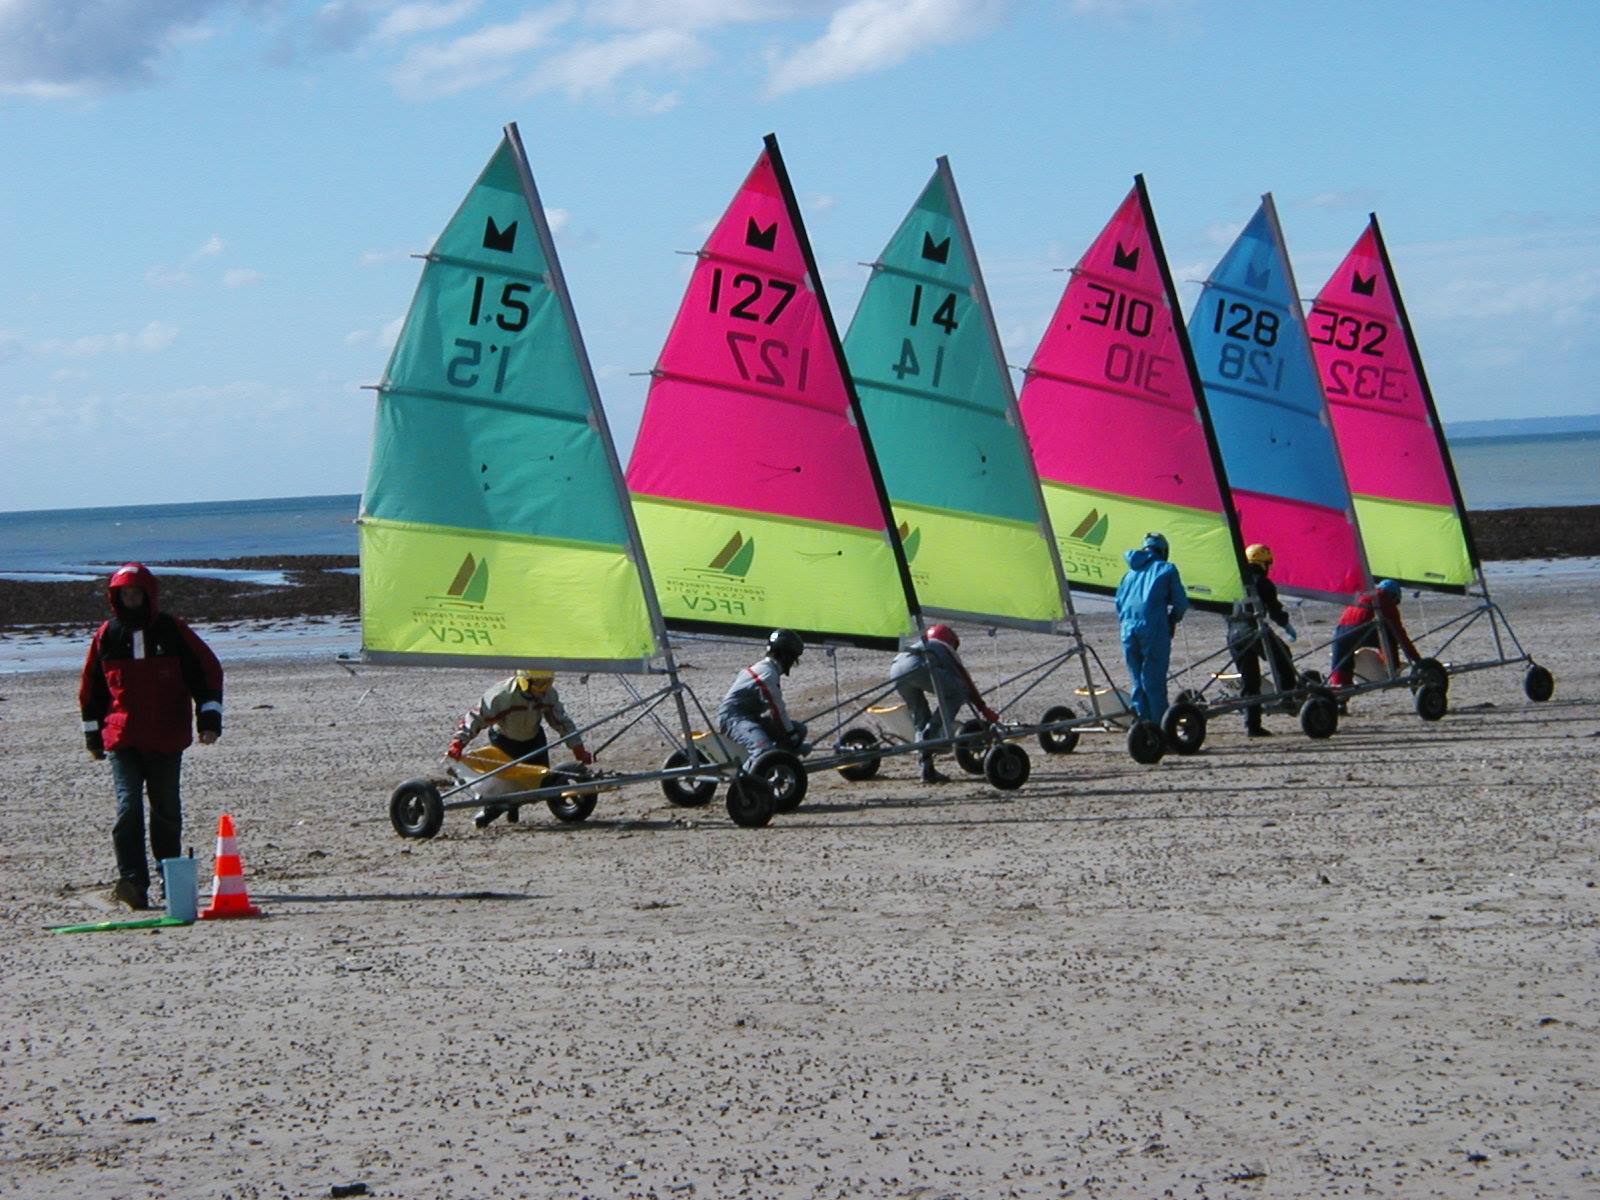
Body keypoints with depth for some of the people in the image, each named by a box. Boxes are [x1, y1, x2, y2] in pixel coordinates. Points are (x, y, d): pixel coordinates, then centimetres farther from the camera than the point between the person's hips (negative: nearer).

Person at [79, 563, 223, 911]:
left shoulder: (172, 631, 1)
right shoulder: (107, 635, 5)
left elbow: (207, 670, 5)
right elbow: (91, 686, 15)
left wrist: (209, 716, -3)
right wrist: (93, 732, 15)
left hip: (167, 739, 0)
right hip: (122, 738, 0)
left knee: (166, 809, 10)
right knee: (128, 806, -15)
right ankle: (133, 884, -21)